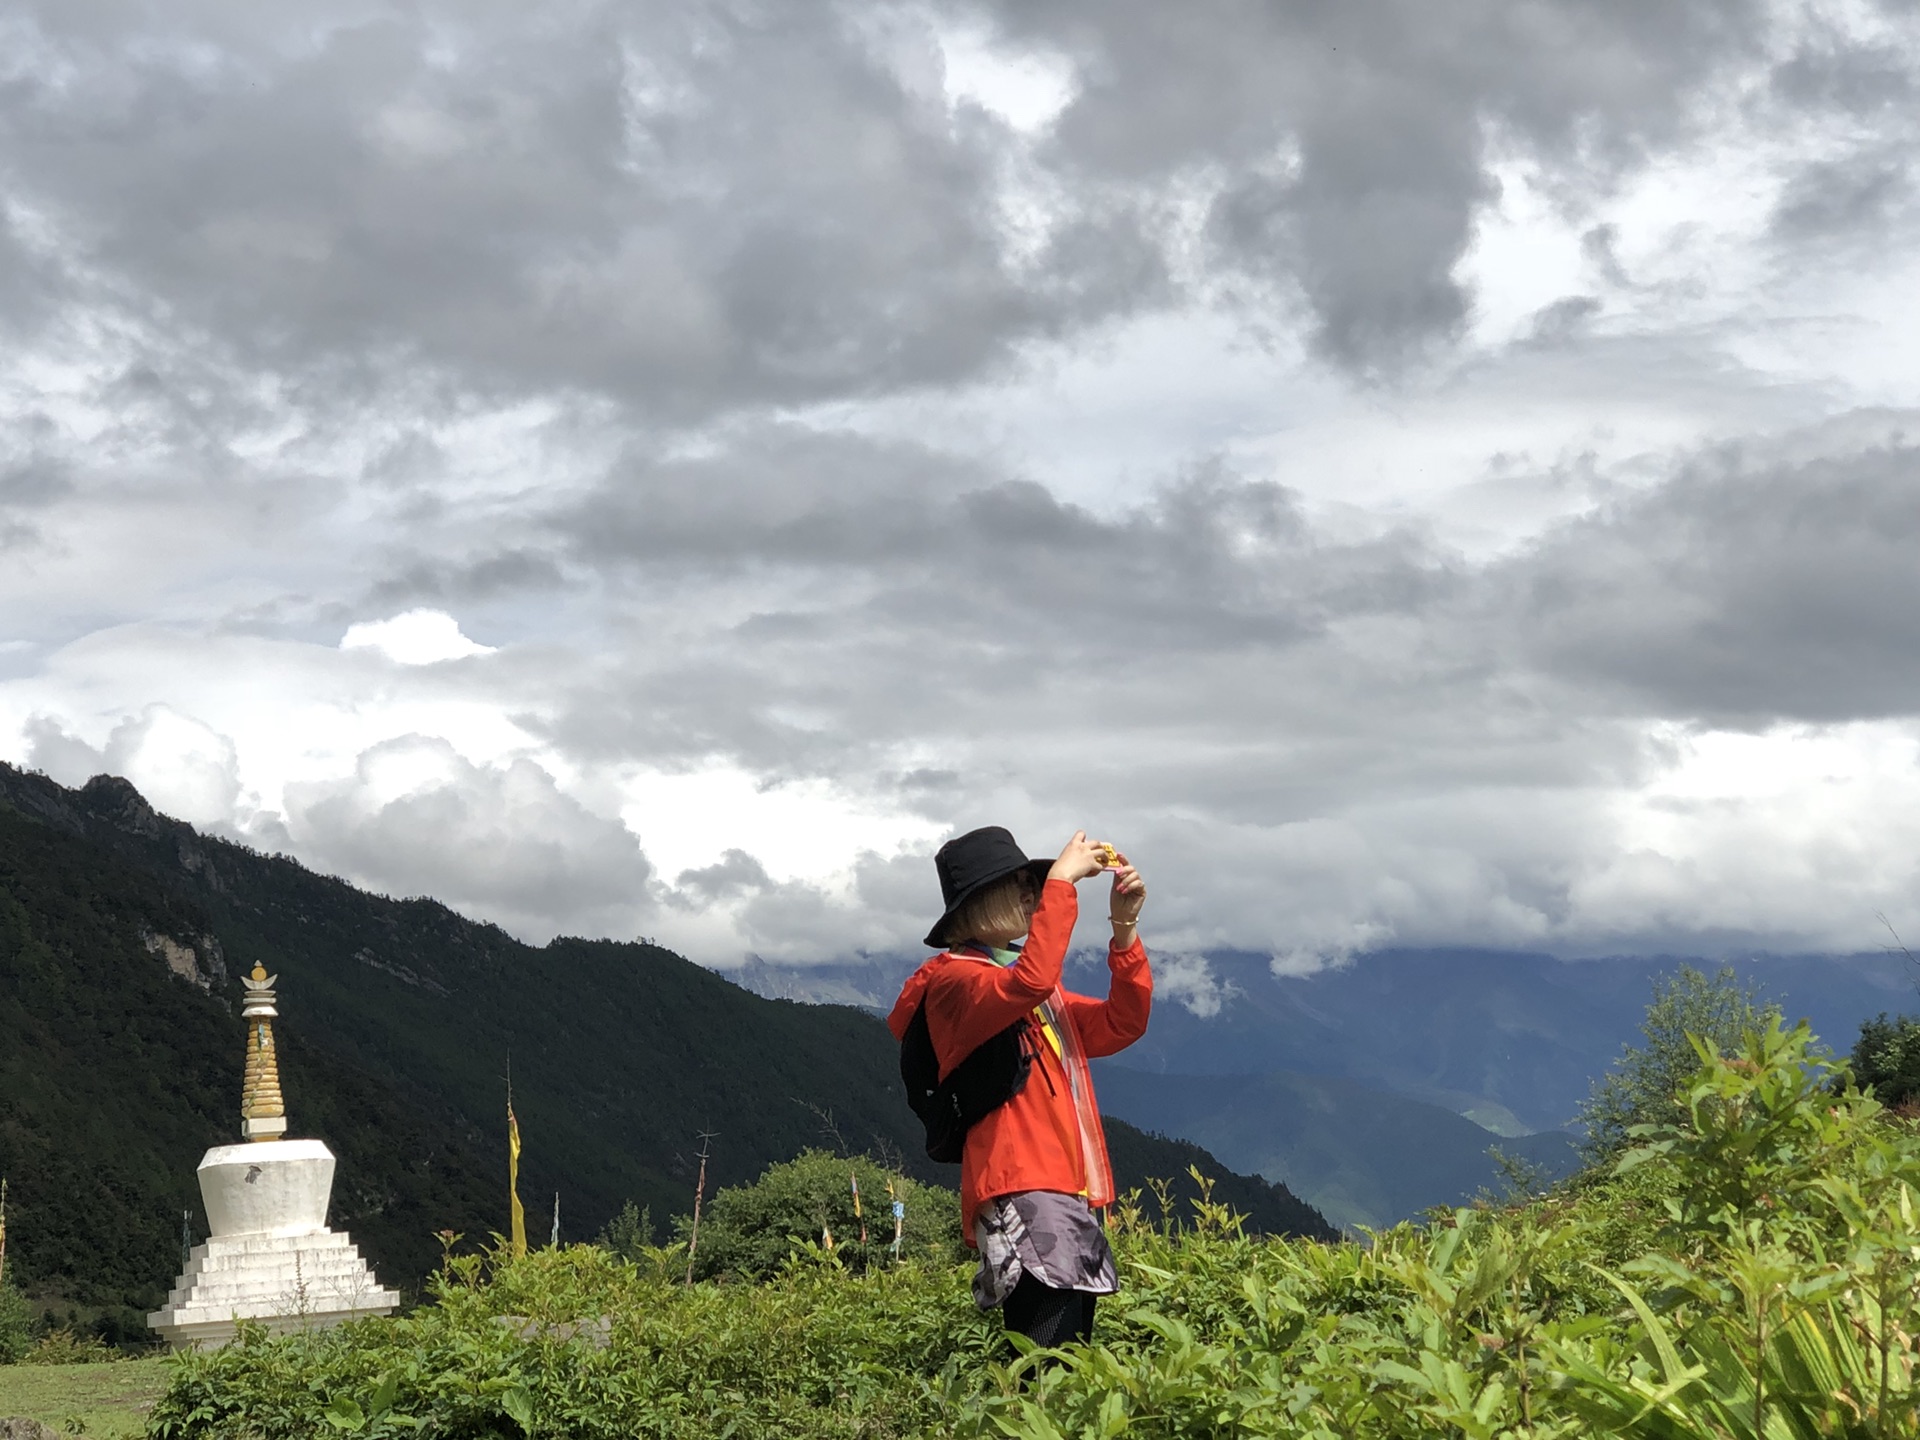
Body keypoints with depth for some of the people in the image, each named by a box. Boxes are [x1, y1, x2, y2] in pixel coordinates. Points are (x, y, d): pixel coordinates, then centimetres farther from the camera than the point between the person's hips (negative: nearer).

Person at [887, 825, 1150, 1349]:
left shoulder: (1046, 996, 26)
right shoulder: (953, 979, -2)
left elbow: (1121, 1025, 20)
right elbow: (1029, 982, -22)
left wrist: (1124, 926, 9)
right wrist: (1063, 879, -14)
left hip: (1072, 1202, 9)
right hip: (1022, 1199, -9)